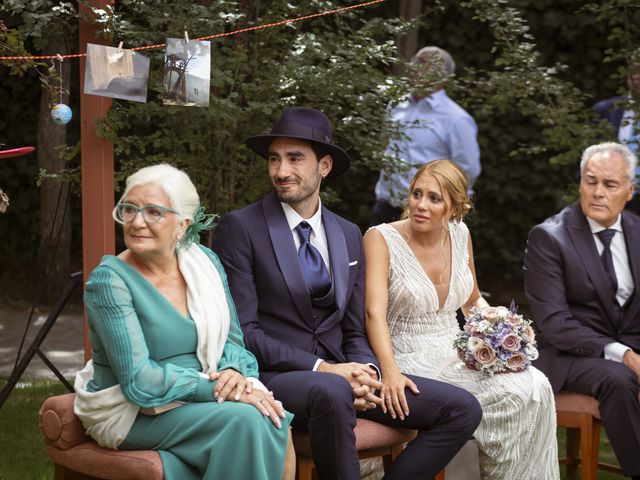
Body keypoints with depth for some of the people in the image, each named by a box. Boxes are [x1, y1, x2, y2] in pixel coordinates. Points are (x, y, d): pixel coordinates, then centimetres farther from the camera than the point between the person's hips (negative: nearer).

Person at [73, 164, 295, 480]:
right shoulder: (109, 280, -14)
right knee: (244, 418, -29)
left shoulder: (204, 262, 3)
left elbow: (232, 339, 9)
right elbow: (139, 382, -20)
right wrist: (217, 387, -24)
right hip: (132, 413, -5)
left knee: (276, 423, -25)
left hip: (196, 399, 5)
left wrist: (235, 371, -15)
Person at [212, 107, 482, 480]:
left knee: (463, 409, -8)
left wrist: (364, 373, -9)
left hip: (340, 372, 6)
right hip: (274, 377, -6)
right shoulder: (240, 228, -5)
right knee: (331, 391, -40)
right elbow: (243, 330, -11)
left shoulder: (349, 236, 12)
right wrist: (323, 369, -19)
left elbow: (355, 331, 14)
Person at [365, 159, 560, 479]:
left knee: (536, 387, -20)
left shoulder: (459, 234, 7)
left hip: (455, 354, 6)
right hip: (410, 362, -6)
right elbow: (375, 311, -22)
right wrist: (390, 371, -38)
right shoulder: (381, 239, -10)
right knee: (519, 394, -23)